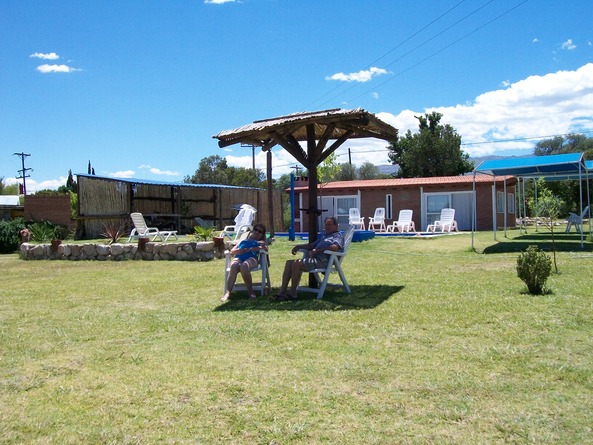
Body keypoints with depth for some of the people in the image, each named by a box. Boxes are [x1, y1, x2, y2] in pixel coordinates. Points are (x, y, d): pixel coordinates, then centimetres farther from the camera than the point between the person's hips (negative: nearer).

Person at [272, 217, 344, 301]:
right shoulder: (324, 236, 34)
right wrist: (299, 246, 19)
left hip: (322, 261, -9)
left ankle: (292, 293, -19)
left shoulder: (338, 235, 5)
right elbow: (311, 245, 36)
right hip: (313, 258, 9)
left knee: (296, 264, -27)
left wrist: (317, 250, -18)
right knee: (289, 262, -5)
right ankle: (282, 291, -10)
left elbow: (335, 247, -16)